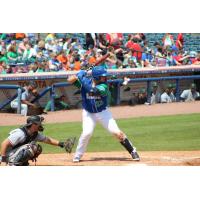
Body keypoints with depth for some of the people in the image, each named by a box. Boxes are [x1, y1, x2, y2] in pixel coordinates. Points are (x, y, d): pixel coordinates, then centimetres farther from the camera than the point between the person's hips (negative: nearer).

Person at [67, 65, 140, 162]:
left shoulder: (103, 86, -20)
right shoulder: (86, 81, -13)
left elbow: (92, 90, -38)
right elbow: (70, 80, -14)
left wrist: (82, 78, -35)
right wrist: (79, 75, -27)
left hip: (103, 112, 0)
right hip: (88, 113, 0)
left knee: (117, 132, -8)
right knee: (87, 132, -20)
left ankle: (132, 151, 6)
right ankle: (77, 155, -1)